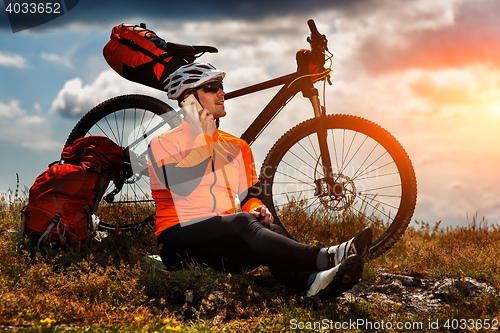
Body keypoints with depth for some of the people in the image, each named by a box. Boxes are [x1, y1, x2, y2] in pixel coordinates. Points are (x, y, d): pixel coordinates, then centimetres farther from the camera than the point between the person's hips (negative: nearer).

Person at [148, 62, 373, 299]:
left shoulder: (237, 147, 21)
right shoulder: (164, 144, 5)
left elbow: (249, 196, 21)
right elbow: (180, 185, -15)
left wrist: (257, 209, -3)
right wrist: (202, 137, -8)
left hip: (226, 240, 5)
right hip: (181, 240, -5)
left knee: (269, 229, -29)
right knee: (243, 224, -34)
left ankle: (312, 282, -59)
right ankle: (326, 258, -50)